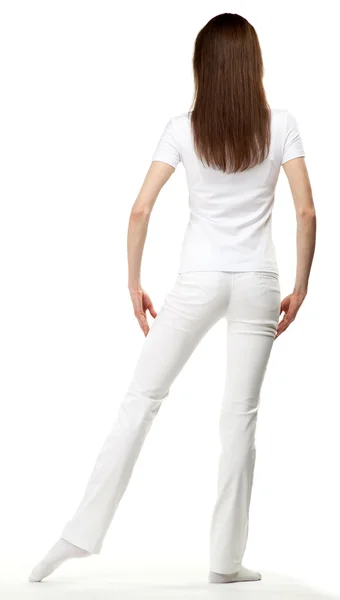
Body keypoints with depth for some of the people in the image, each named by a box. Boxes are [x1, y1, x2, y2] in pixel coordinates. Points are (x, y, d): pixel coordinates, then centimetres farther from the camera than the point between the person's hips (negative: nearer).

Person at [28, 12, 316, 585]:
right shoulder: (280, 124, 1)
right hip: (257, 281, 1)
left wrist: (134, 284, 4)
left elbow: (141, 210, -5)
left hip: (198, 279, -1)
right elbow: (306, 211, -3)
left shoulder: (183, 128, -1)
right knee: (240, 415, 5)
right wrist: (300, 289, 6)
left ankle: (81, 533, 4)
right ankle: (226, 559, 12)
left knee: (141, 399, 5)